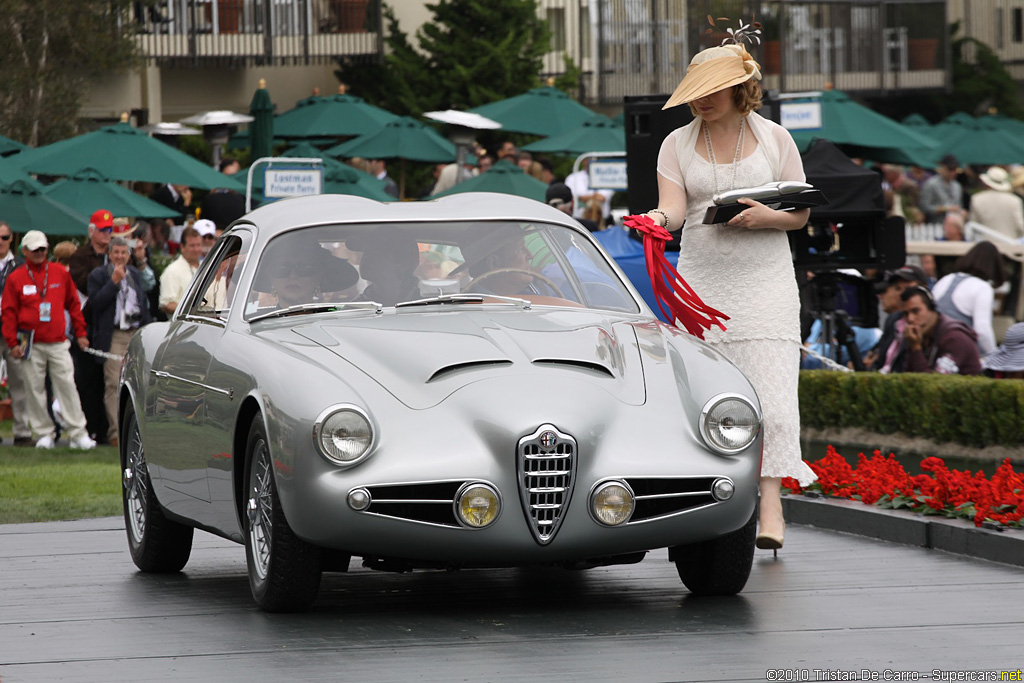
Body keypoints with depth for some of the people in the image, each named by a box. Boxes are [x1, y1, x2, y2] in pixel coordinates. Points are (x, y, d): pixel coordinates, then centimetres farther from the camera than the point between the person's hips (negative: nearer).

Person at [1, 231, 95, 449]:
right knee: (35, 389, 0)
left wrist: (80, 333, 10)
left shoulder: (61, 273, 9)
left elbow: (73, 304, 15)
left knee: (67, 386, -5)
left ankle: (78, 434, -5)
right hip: (31, 345, -1)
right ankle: (44, 434, 7)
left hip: (58, 343, 1)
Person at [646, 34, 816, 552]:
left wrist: (766, 217, -15)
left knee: (769, 394, -13)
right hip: (701, 283, 2)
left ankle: (771, 508, -17)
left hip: (764, 283, -2)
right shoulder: (678, 144, 7)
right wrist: (659, 218, -30)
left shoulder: (773, 138, 4)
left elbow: (801, 213, 6)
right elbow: (674, 206, -6)